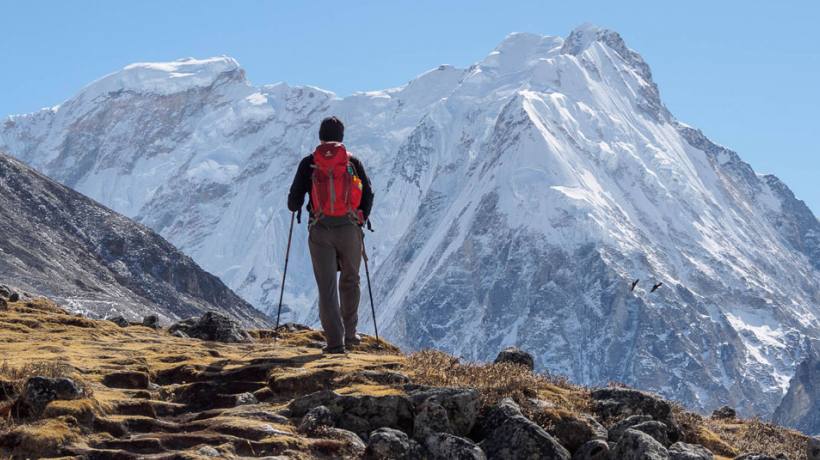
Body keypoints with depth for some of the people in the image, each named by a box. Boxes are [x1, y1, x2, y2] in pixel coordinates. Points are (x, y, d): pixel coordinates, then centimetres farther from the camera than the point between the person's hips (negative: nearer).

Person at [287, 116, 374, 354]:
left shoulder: (309, 163, 2)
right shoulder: (353, 162, 5)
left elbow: (294, 200, 1)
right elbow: (368, 194, 5)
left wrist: (294, 207, 25)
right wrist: (362, 218, 24)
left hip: (320, 230, -1)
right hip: (349, 229, 1)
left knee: (327, 287, 1)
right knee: (350, 281, 19)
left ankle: (335, 341, -6)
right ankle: (349, 334, 23)